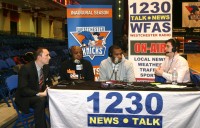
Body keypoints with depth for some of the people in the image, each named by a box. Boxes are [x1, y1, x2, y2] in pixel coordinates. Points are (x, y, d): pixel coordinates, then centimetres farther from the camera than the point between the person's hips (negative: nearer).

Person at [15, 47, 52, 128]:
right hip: (25, 98, -7)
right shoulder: (26, 68, -21)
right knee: (40, 100, -35)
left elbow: (48, 82, 13)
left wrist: (49, 88, -11)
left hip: (41, 95, 7)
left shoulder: (46, 67, 0)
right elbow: (23, 90, -25)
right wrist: (39, 94, -34)